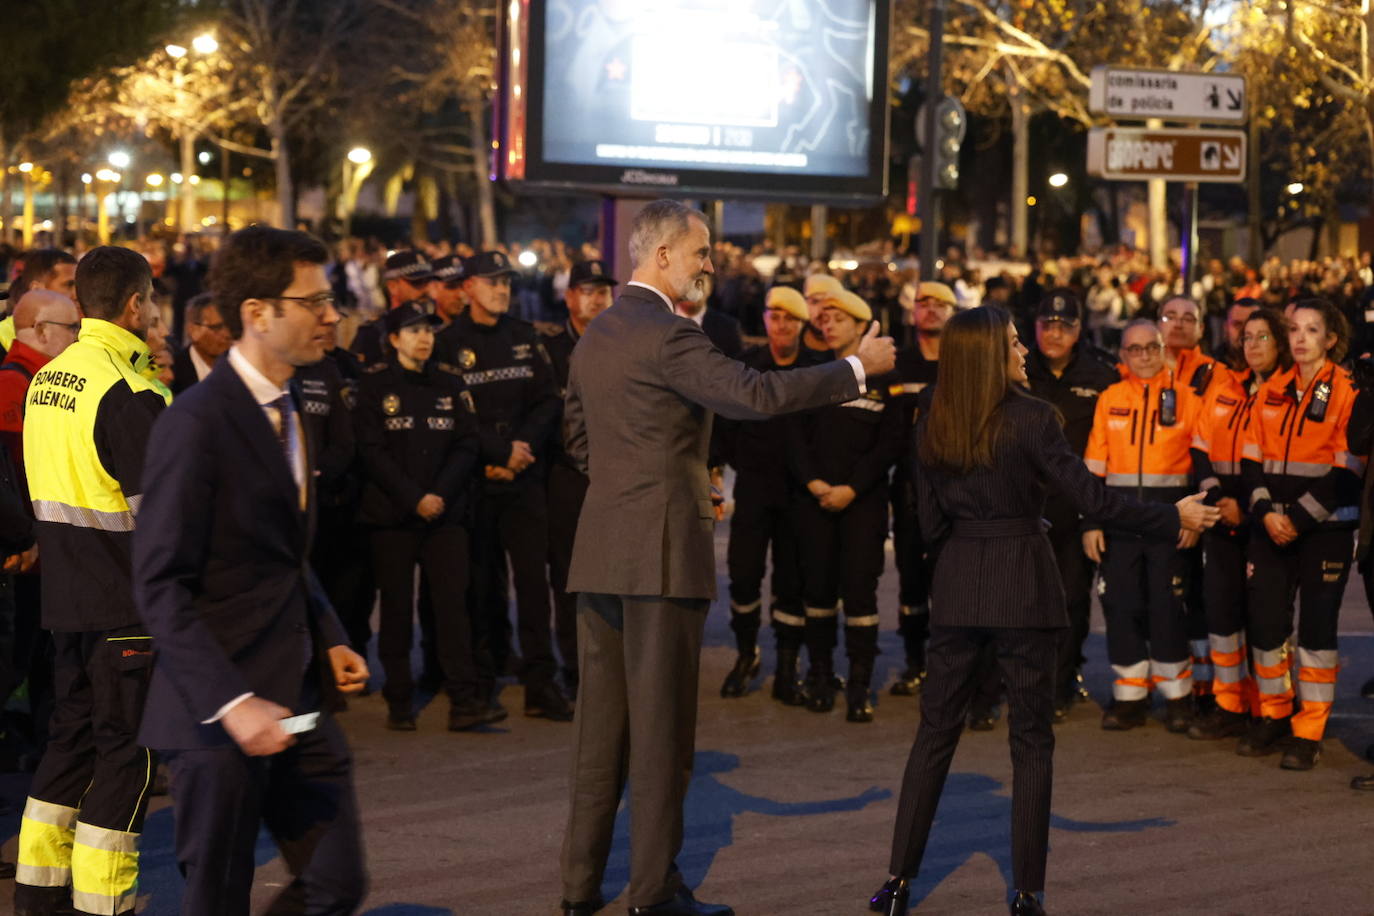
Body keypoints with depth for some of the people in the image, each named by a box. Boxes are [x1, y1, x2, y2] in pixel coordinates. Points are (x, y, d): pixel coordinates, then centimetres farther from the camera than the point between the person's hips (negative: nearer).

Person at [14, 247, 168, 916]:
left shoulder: (47, 379, 9)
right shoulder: (127, 391, -19)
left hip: (66, 589, 8)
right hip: (126, 599, -8)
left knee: (73, 730, 18)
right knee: (127, 746, 0)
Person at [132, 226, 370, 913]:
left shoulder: (286, 409, 14)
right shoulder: (197, 423, -15)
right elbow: (160, 585, -18)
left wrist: (329, 640, 9)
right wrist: (232, 701, -24)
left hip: (298, 698, 8)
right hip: (221, 711, -8)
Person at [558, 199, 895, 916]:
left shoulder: (595, 337, 14)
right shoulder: (668, 336, -14)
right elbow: (755, 394, -24)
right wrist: (856, 368, -16)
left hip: (599, 554, 8)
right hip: (662, 549, -8)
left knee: (601, 720, 11)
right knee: (661, 723, -2)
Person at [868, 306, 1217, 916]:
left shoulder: (931, 429, 2)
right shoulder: (1029, 418, -12)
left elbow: (932, 523, 6)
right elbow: (1090, 497, -13)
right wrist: (1172, 520, -4)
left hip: (956, 589, 4)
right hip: (1023, 586, -4)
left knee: (935, 731, 11)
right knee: (1031, 740, 5)